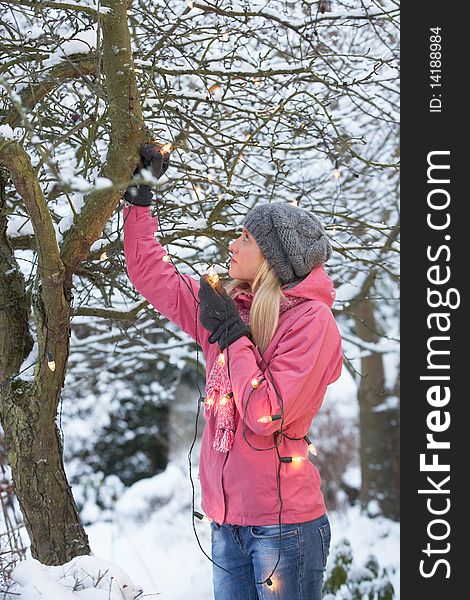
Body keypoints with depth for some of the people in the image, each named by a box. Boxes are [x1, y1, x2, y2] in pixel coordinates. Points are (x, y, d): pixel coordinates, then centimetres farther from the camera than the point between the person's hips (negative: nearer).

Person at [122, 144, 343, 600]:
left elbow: (267, 415, -20)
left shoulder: (311, 319, -11)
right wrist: (139, 199, 15)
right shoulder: (229, 305, 8)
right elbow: (149, 275, 17)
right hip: (227, 519, 6)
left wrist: (231, 336, -14)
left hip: (283, 523, -6)